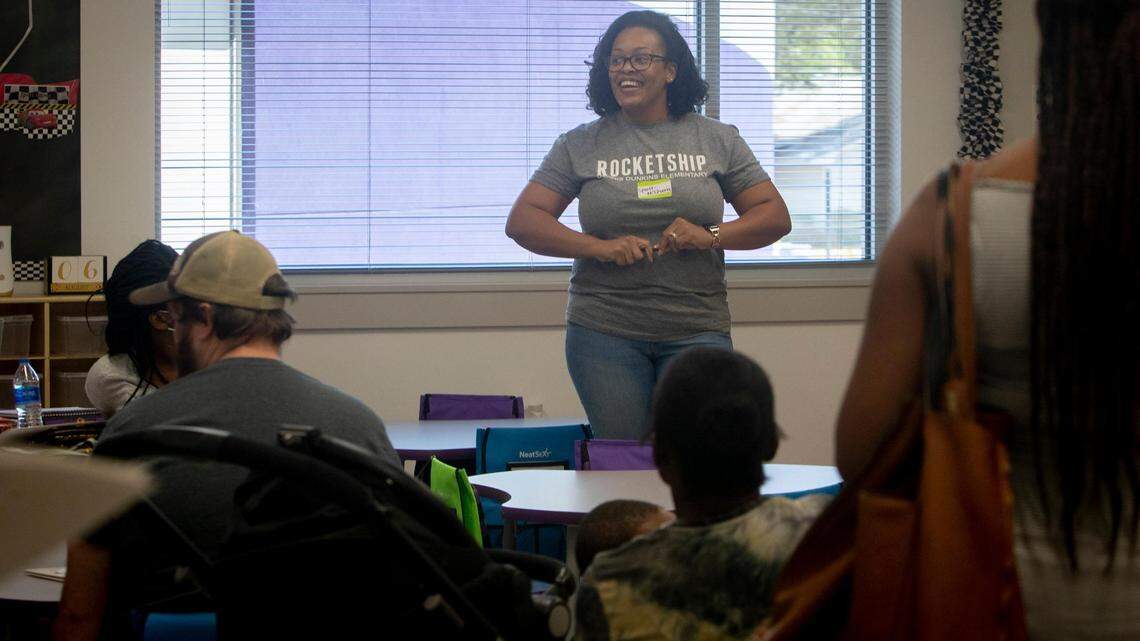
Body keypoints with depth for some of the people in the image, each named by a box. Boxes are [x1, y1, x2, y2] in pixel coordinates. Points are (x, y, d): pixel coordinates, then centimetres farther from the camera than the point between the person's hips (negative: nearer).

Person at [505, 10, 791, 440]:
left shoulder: (717, 141, 9)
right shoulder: (580, 146, 7)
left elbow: (775, 217, 8)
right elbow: (522, 222, 2)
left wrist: (711, 236, -11)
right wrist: (600, 248, -12)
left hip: (696, 332, 0)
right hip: (605, 333, 0)